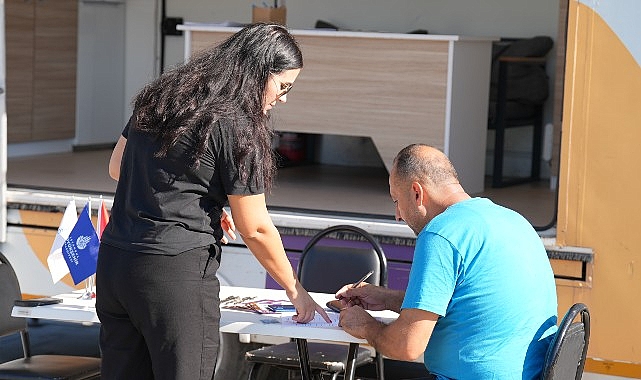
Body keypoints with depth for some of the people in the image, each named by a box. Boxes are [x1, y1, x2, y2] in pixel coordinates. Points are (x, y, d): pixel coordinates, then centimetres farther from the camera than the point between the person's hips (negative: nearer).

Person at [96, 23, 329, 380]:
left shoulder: (163, 96, 12)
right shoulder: (235, 126, -9)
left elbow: (117, 167, 23)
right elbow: (255, 229, -5)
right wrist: (296, 291, 8)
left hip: (112, 262, 8)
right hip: (175, 274, -8)